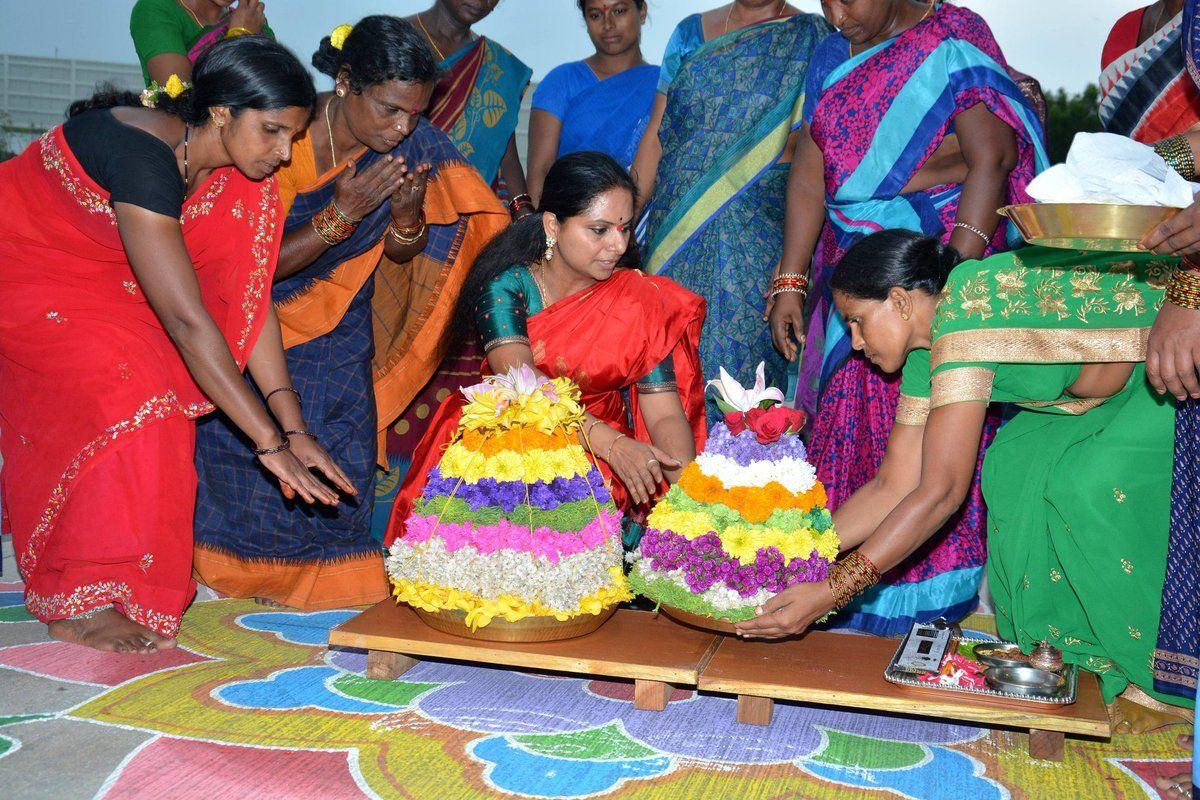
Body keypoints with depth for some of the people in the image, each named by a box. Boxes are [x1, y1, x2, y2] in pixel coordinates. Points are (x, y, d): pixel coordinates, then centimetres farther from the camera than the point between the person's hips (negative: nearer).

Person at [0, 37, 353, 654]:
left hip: (99, 285, 8)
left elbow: (246, 296, -9)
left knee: (166, 394, -8)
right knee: (123, 393, -22)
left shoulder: (238, 174, -10)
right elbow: (187, 319, -39)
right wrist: (269, 442, -39)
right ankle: (74, 601, -9)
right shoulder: (142, 155, -34)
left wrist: (293, 426, -15)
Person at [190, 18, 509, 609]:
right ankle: (235, 565, 14)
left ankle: (329, 570, 12)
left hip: (341, 318, 3)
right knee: (249, 432, -11)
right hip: (262, 310, -2)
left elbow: (398, 256, -4)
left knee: (341, 442, -8)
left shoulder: (413, 144, -15)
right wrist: (340, 217, -35)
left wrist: (407, 216, -27)